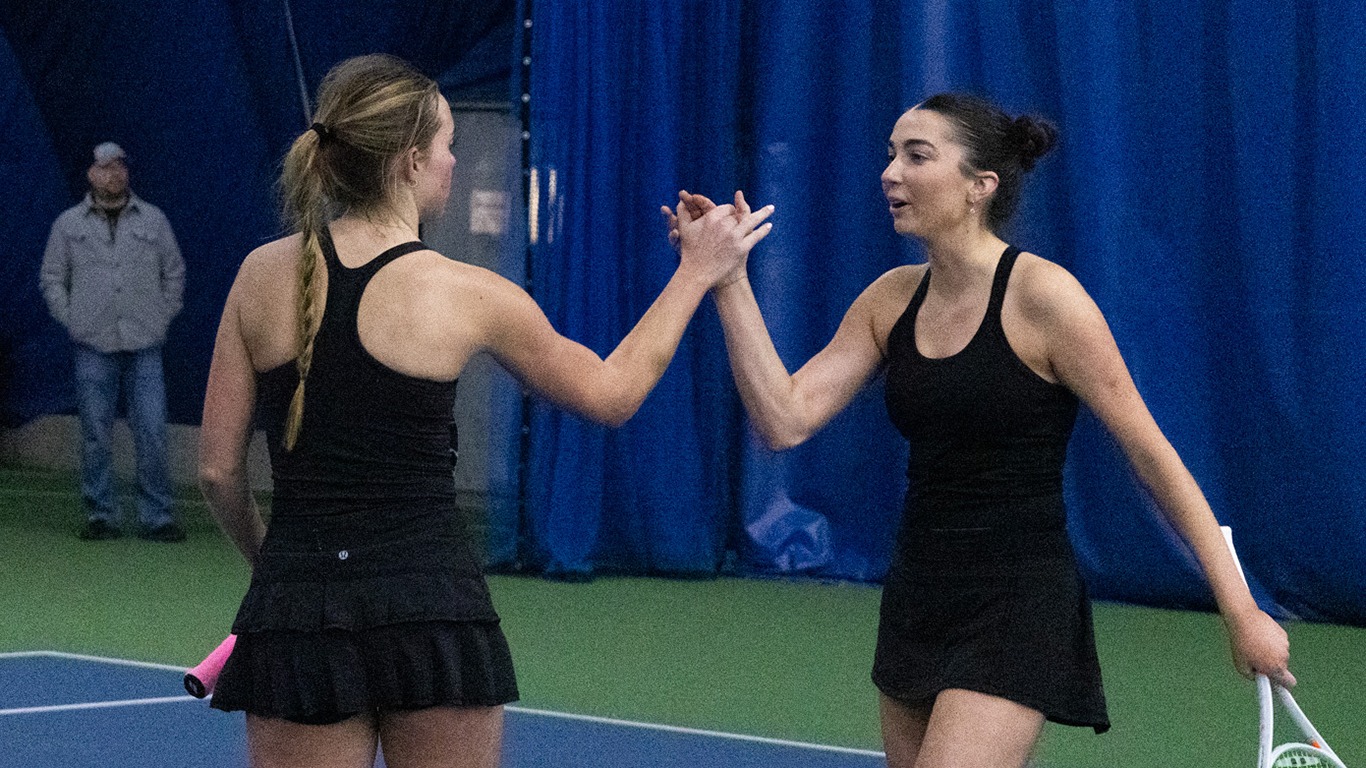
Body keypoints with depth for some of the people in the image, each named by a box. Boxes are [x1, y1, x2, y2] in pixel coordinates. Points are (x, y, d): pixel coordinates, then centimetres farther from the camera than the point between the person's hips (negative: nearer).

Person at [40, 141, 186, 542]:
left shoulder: (153, 220, 11)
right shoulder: (69, 224, 9)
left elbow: (174, 272, 19)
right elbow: (51, 278, 14)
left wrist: (163, 317, 9)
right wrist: (72, 321, 3)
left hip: (144, 344, 0)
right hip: (93, 347, 0)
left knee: (152, 432, -5)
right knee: (95, 434, 0)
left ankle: (156, 516, -1)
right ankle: (100, 514, 7)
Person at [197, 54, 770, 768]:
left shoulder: (263, 274, 0)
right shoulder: (467, 295, -6)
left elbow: (217, 469, 4)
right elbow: (612, 395, 9)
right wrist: (696, 272, 18)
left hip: (295, 603, 2)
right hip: (432, 609, -2)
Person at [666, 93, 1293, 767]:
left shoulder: (1041, 295, -13)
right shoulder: (892, 298, 6)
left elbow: (1151, 455, -11)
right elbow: (785, 420, -1)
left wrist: (1239, 611, -12)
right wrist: (729, 282, -9)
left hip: (1017, 609, -7)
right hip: (918, 603, 7)